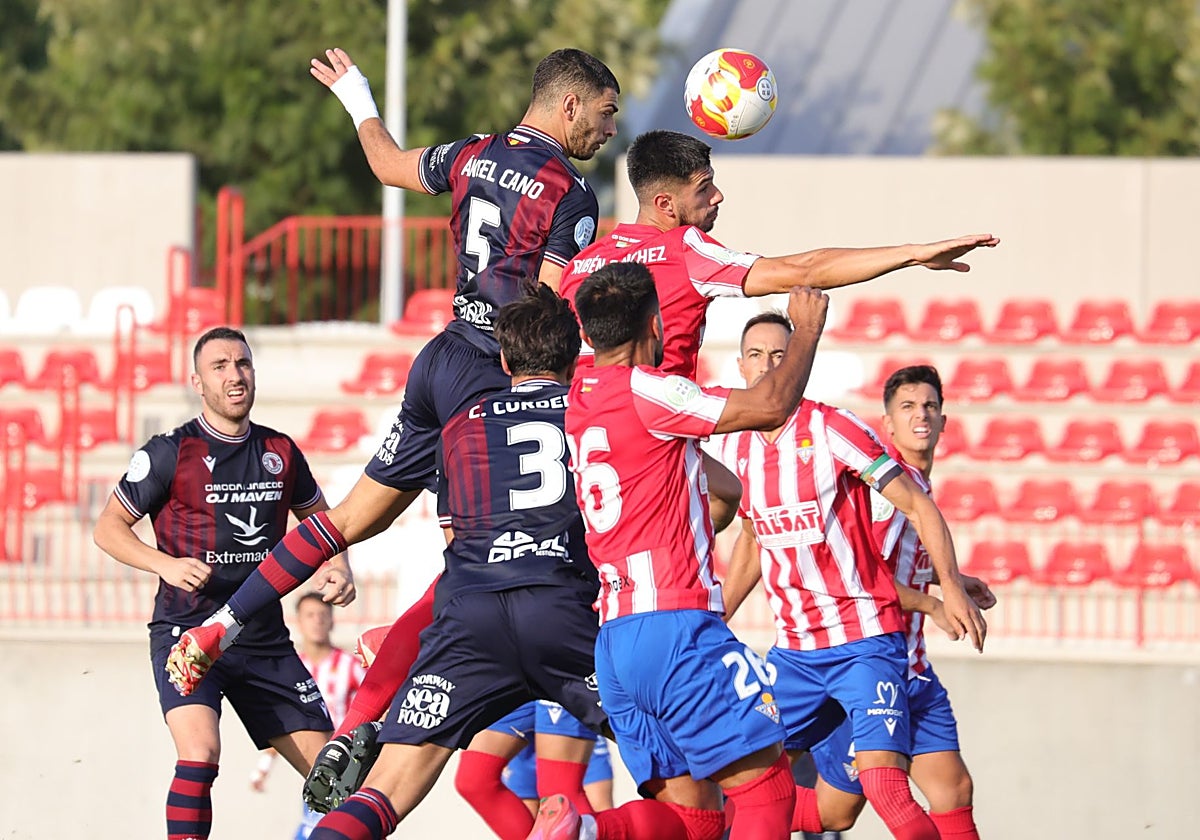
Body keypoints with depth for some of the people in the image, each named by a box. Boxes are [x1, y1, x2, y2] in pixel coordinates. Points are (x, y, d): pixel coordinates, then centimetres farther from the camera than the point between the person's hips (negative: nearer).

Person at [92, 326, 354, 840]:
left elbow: (319, 518, 23)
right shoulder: (169, 454, -5)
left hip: (264, 639, 5)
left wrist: (337, 567, 2)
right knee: (200, 751, -28)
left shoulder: (280, 452, 7)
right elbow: (108, 528, -1)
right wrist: (166, 564, -18)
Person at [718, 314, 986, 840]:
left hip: (865, 643, -6)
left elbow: (919, 507, -8)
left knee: (883, 784, -23)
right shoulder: (735, 447, 7)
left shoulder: (832, 430, -10)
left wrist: (952, 589, -20)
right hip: (793, 651, 6)